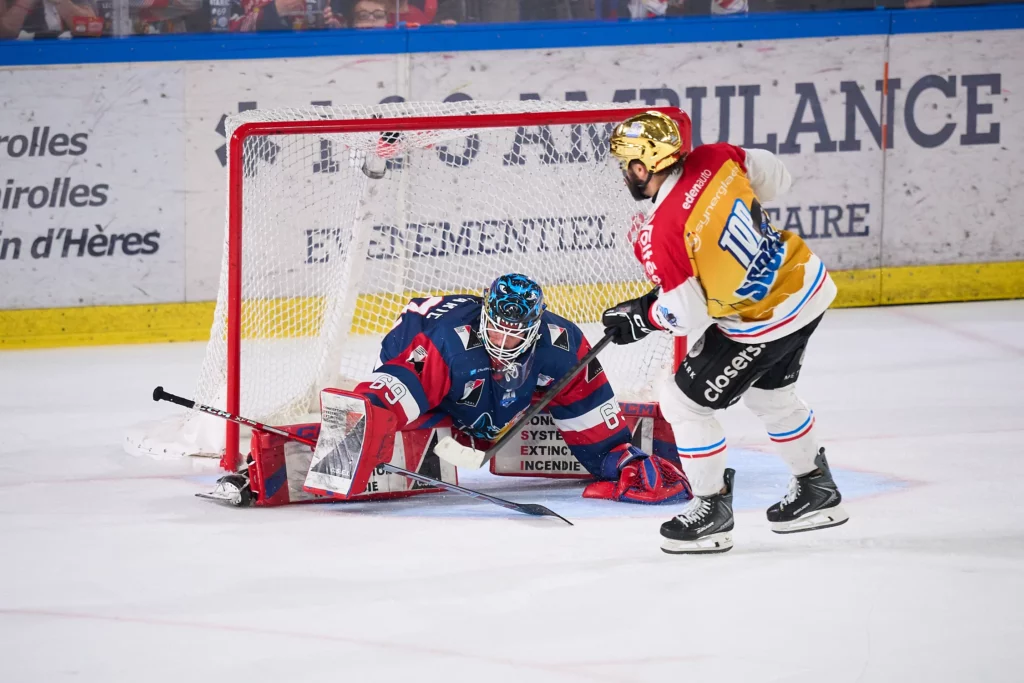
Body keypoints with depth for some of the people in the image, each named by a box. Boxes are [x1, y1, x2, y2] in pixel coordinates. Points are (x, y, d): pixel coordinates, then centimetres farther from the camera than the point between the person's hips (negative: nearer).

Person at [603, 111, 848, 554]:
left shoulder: (660, 234, -25)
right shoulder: (716, 160, -8)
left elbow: (688, 317, -19)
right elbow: (775, 178, 9)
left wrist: (640, 317, 0)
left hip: (763, 324, -8)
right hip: (807, 284, 8)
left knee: (684, 402, 6)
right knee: (769, 393, 30)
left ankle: (711, 511, 17)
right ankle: (817, 493, 43)